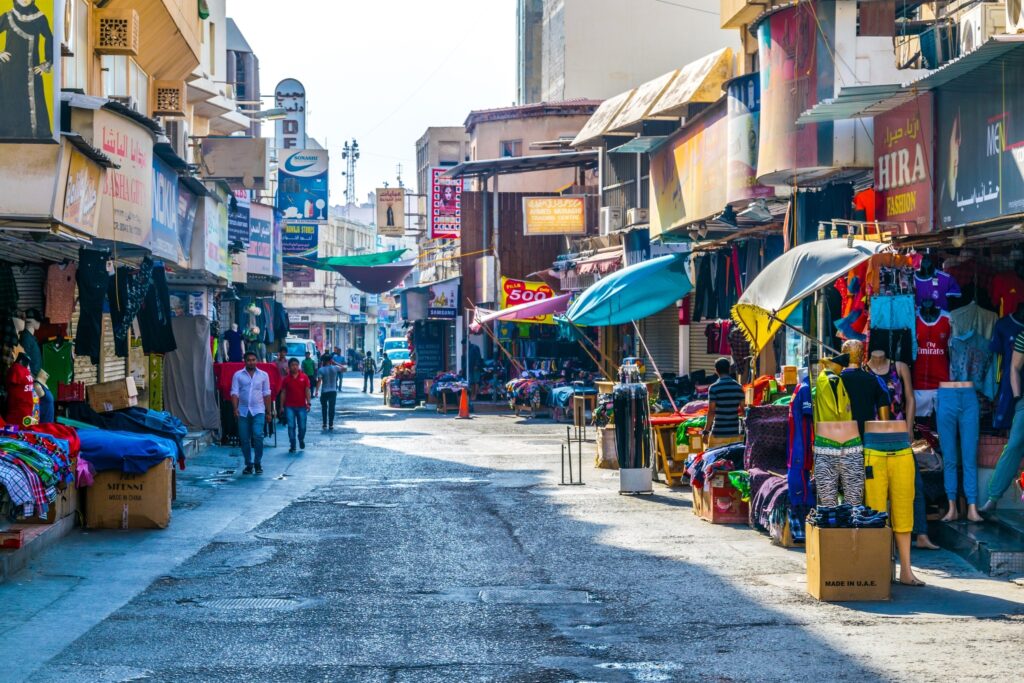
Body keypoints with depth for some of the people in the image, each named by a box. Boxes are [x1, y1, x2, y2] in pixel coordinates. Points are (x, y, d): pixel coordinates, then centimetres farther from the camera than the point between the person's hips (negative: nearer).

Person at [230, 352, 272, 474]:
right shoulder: (238, 375, 4)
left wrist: (268, 412, 6)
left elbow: (266, 394, 8)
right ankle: (248, 464, 15)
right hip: (243, 411, 1)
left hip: (258, 411, -1)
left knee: (258, 436, -15)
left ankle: (258, 463, -1)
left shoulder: (263, 375, 6)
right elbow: (234, 393, 0)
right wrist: (235, 409, -12)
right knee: (244, 439, 3)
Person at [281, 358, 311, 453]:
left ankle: (301, 439, 32)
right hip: (290, 406, 0)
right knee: (291, 426, -3)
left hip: (301, 406, 0)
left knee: (302, 426, 3)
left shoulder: (304, 377, 1)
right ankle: (292, 446, 5)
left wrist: (308, 403, -5)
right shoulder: (286, 379, 2)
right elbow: (283, 393, 5)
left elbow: (307, 390, 2)